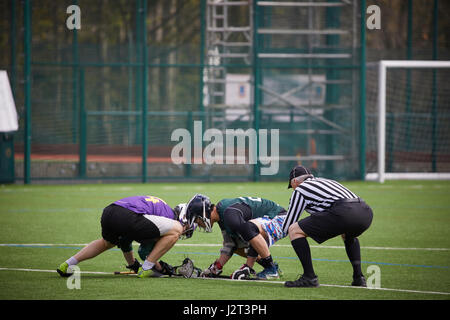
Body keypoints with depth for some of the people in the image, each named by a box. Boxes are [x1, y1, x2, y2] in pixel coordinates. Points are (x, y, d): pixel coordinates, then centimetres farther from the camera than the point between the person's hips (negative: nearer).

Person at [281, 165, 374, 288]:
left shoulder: (300, 190, 16)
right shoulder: (325, 181, 37)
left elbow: (287, 227, 20)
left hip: (344, 212, -7)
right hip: (367, 212, 7)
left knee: (294, 230, 3)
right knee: (348, 235, 42)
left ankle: (309, 277, 0)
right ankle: (358, 277, 26)